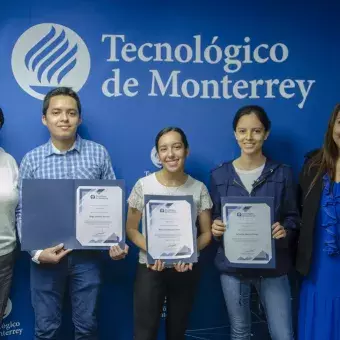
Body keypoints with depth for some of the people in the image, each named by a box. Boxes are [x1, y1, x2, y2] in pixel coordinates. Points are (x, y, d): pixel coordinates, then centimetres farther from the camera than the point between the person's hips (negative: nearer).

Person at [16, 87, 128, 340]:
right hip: (46, 255, 0)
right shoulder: (32, 160, 0)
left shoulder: (98, 154, 0)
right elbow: (22, 211, 0)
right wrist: (36, 251, -12)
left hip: (87, 254, 0)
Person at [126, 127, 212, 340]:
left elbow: (207, 233, 2)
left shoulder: (199, 188, -3)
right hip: (150, 268, -2)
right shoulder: (143, 185, -7)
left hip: (186, 269, 2)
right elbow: (131, 229, -2)